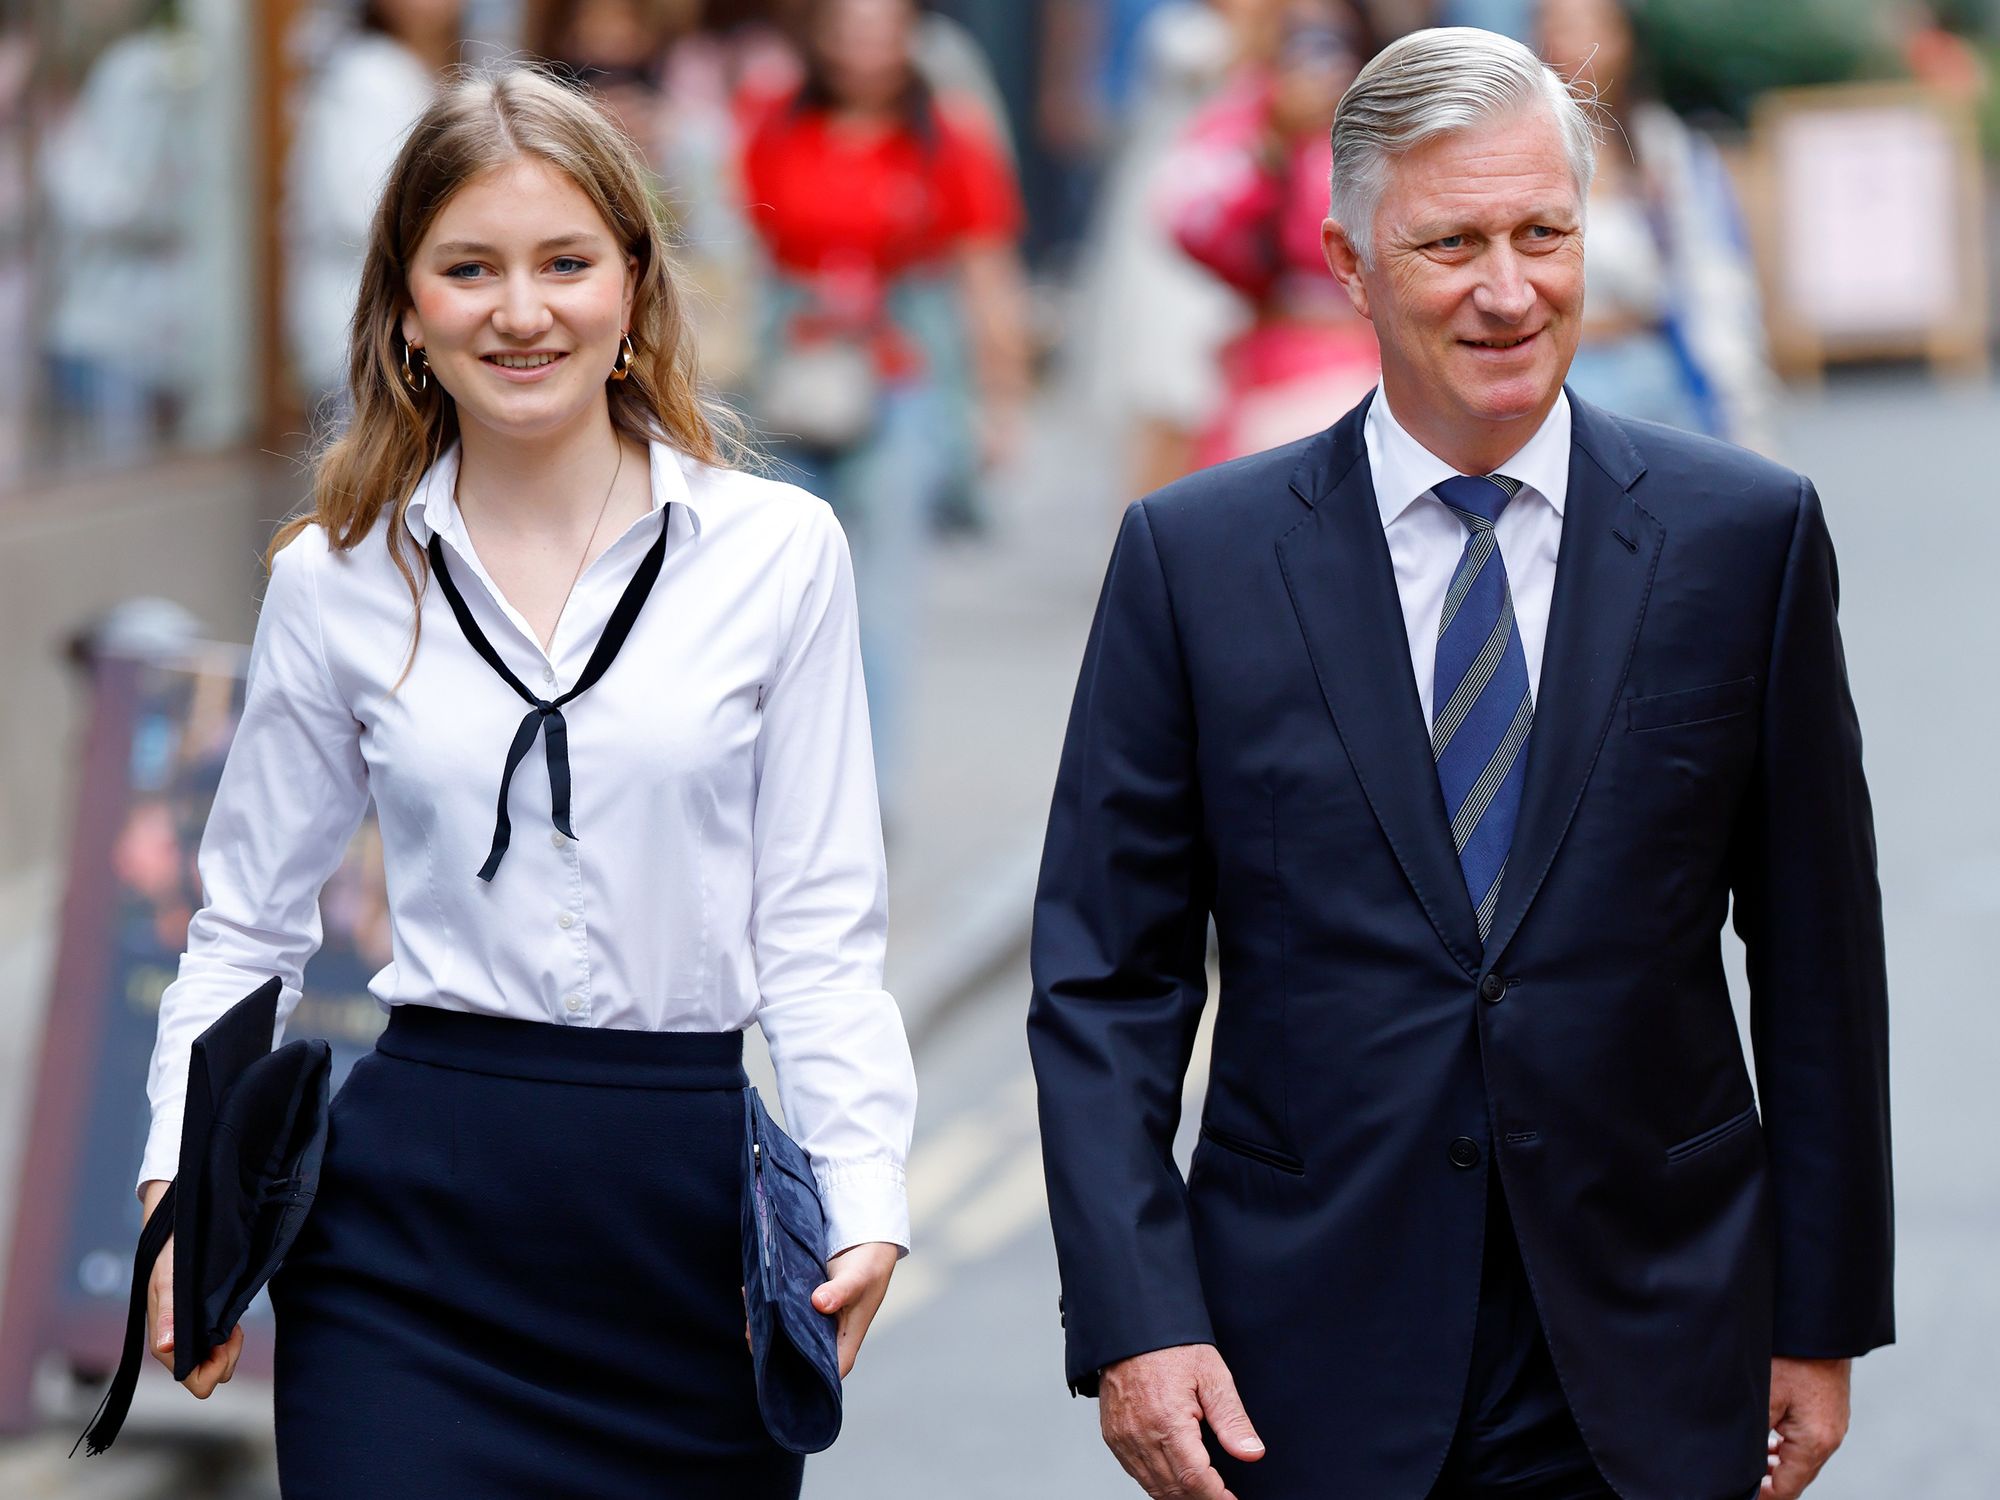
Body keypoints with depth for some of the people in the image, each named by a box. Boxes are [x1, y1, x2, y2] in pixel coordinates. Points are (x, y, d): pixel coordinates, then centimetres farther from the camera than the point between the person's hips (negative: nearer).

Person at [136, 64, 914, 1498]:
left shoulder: (778, 552, 2)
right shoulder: (338, 578, 5)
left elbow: (818, 927, 2)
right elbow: (247, 924, 12)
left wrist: (865, 1199, -10)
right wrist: (183, 1174, 0)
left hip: (691, 1206, 0)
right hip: (415, 1208, 0)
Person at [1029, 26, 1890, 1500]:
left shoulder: (1746, 535, 1)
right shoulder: (1193, 555, 0)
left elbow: (1816, 960, 4)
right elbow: (1105, 977, 0)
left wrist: (1825, 1318, 3)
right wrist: (1132, 1321, -10)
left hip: (1649, 1371, 0)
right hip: (1312, 1376, 0)